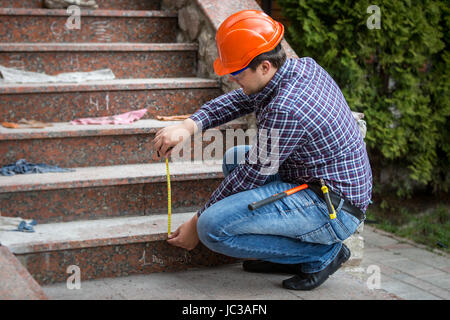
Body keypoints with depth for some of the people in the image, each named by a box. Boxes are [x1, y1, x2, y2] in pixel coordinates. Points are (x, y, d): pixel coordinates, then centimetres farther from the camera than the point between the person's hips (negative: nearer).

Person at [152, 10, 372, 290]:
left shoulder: (285, 110, -27)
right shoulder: (304, 66, 0)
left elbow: (251, 176, -17)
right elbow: (239, 100, 10)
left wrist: (196, 225, -4)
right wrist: (189, 126, -7)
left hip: (334, 213, -10)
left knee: (213, 227, -19)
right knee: (234, 158, 19)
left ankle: (321, 254, -4)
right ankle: (286, 254, 13)